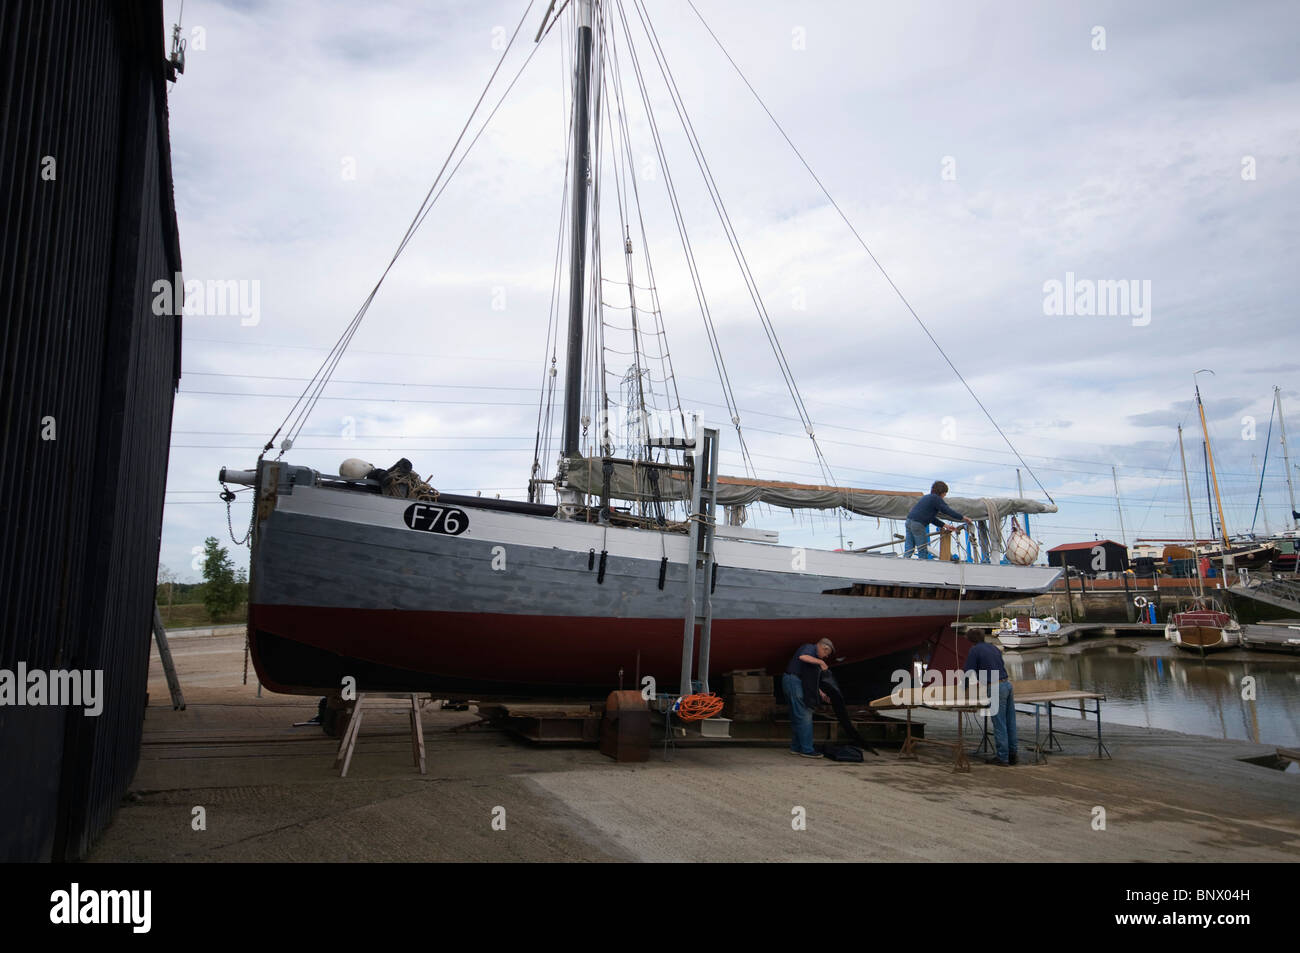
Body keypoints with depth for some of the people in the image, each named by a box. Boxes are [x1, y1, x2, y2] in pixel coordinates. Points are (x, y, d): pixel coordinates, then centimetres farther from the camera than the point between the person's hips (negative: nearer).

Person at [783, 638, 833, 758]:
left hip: (799, 684, 11)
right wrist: (820, 662, -22)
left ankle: (795, 748, 18)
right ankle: (807, 749, -11)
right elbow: (802, 657, -28)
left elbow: (811, 681, 26)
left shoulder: (814, 658, 26)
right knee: (804, 716, -11)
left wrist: (821, 693, 19)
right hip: (793, 680, -11)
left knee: (796, 717, 13)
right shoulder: (809, 647, -3)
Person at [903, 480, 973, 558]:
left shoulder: (927, 497, 26)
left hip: (909, 522, 8)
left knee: (908, 552, 4)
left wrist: (945, 525, 24)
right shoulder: (936, 498, -1)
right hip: (918, 525, -8)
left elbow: (931, 518, 27)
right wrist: (963, 518, 4)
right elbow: (947, 510, -5)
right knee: (923, 552, 0)